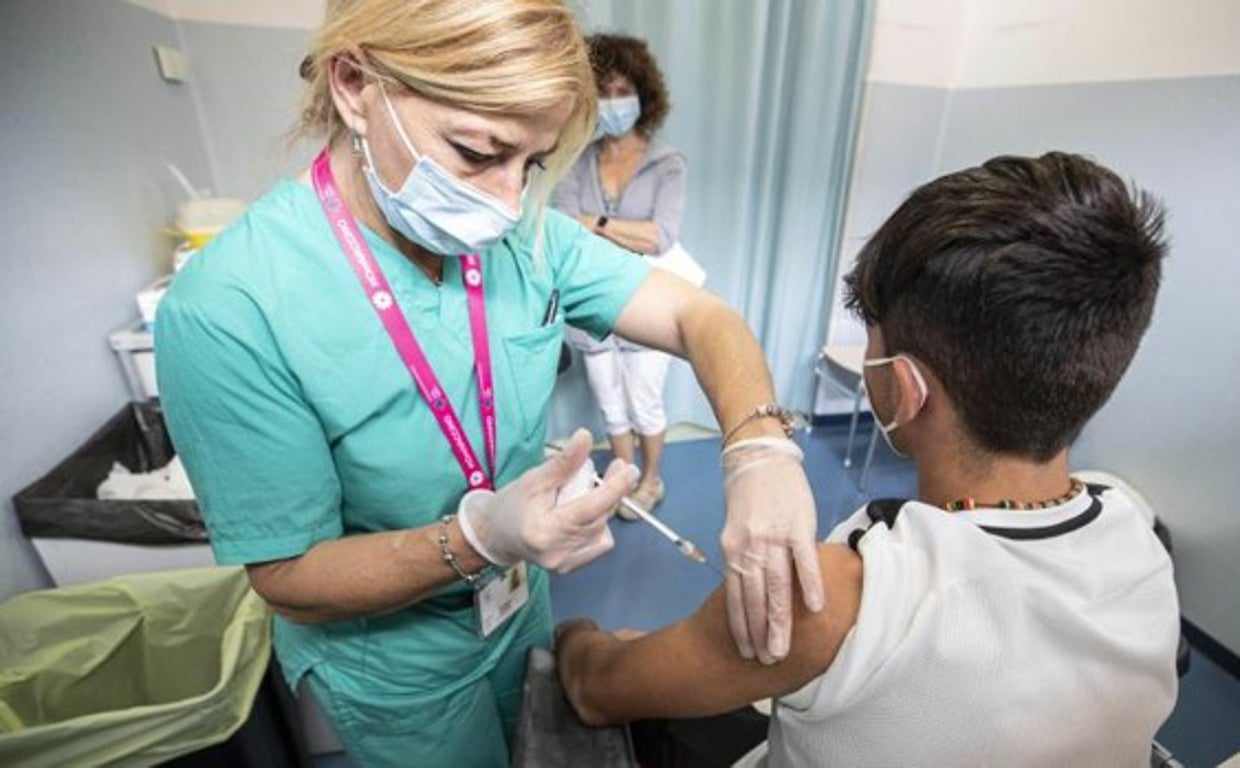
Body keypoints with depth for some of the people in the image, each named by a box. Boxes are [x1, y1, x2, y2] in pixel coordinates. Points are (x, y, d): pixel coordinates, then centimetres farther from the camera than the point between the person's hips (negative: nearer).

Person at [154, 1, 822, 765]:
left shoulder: (525, 233, -16)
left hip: (520, 602, 5)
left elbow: (698, 315, -16)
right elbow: (292, 581, -23)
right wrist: (479, 535, -40)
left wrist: (760, 447, -35)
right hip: (391, 665, -4)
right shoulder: (228, 312, -30)